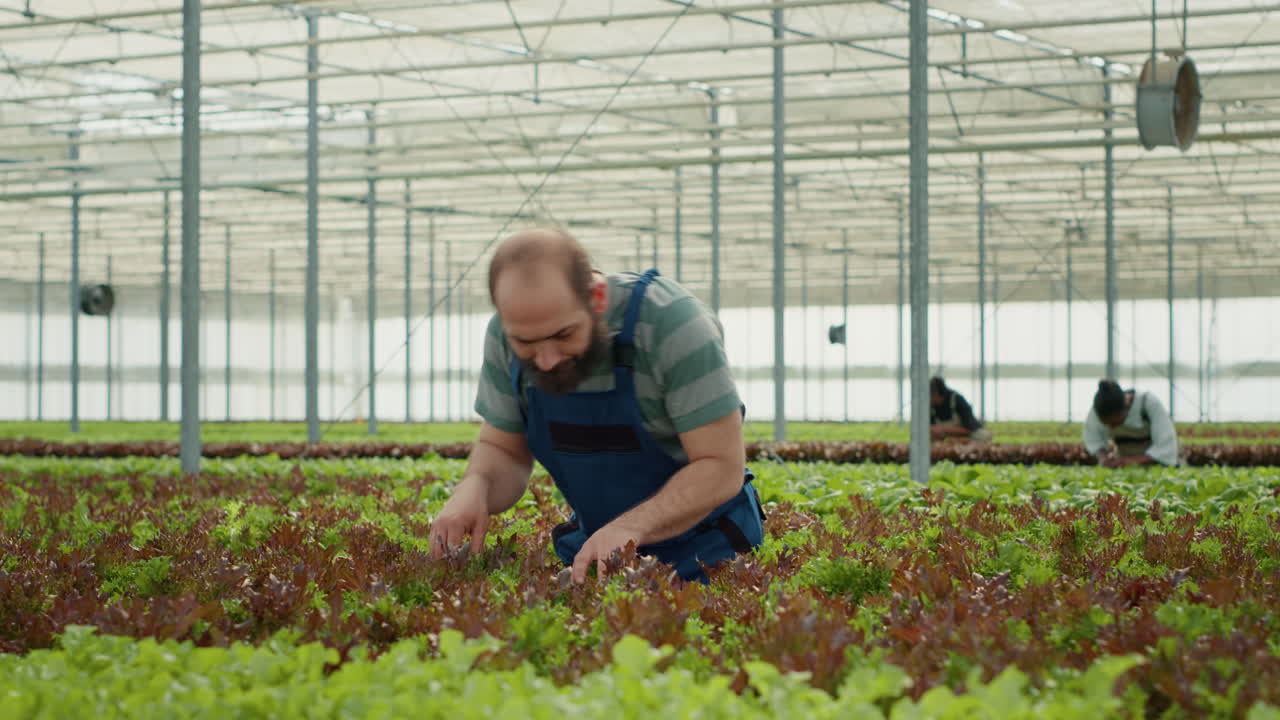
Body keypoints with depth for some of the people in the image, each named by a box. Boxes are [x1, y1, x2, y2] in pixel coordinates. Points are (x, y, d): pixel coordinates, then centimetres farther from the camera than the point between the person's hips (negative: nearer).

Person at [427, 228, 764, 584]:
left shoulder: (671, 322, -26)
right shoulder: (506, 334, -11)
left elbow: (721, 466, -24)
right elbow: (504, 452, 1)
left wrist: (631, 527, -38)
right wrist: (473, 490, -22)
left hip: (701, 551, -3)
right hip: (593, 547, 3)